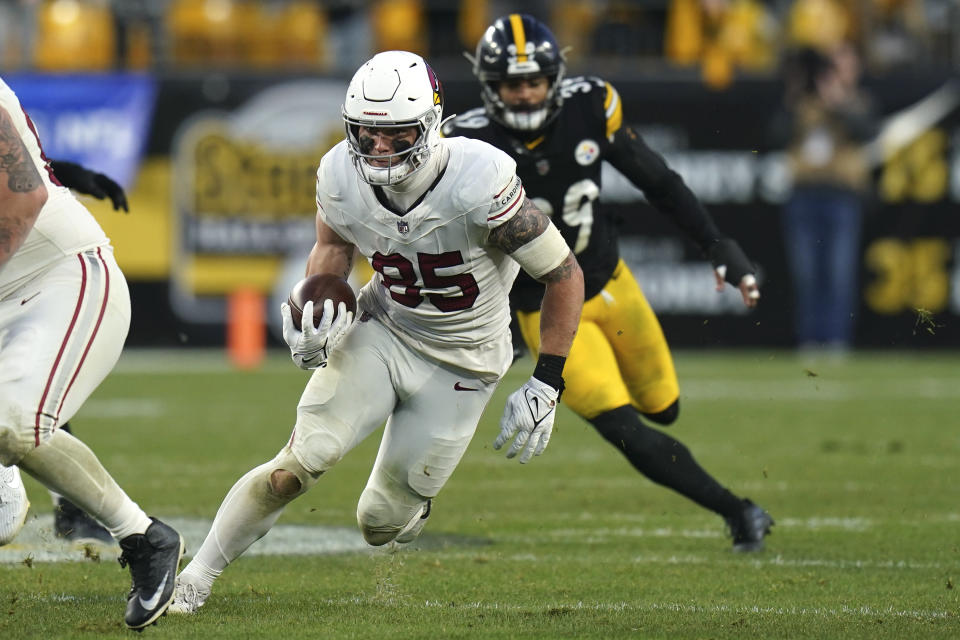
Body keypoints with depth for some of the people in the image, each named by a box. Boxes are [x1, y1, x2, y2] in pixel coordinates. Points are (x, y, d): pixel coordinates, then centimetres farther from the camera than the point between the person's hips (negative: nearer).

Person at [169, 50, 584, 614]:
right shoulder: (343, 177, -16)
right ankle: (195, 577, -4)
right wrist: (317, 304, -10)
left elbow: (564, 275, -19)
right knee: (301, 463, -19)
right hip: (381, 331, 2)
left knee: (384, 525, 2)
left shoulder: (477, 183, -31)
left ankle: (412, 495, 41)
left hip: (460, 364, -2)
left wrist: (546, 385, -18)